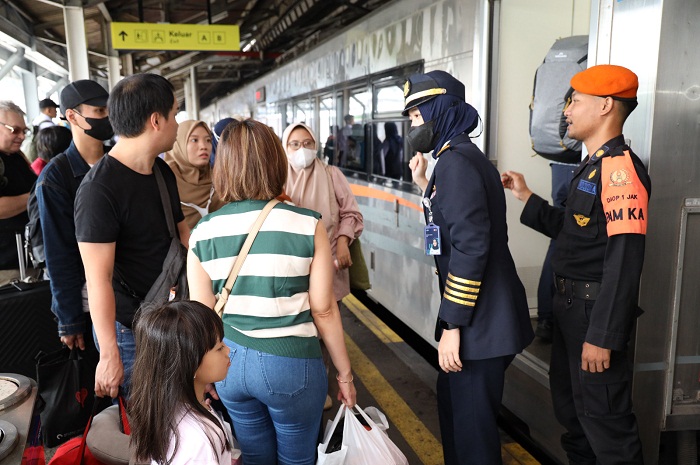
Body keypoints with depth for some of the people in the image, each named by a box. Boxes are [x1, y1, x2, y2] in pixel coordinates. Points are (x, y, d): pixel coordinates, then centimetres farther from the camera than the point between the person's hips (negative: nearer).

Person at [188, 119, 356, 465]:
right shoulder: (307, 225, -14)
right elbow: (323, 310, -10)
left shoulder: (203, 232, -7)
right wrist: (344, 372, 4)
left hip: (231, 362, 3)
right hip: (291, 362, -3)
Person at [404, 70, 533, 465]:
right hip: (480, 315, 10)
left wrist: (453, 325, -22)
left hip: (480, 323, -10)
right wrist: (425, 184, 11)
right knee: (452, 403, 24)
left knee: (471, 421, 3)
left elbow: (470, 246, -24)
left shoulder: (456, 161, -17)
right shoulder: (463, 155, 14)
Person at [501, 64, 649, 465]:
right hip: (571, 305, 10)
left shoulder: (620, 167, -19)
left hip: (595, 310, -10)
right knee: (570, 405, 23)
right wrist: (527, 199, 12)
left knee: (603, 418, 3)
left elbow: (624, 260, -24)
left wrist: (603, 336, -25)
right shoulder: (594, 166, 12)